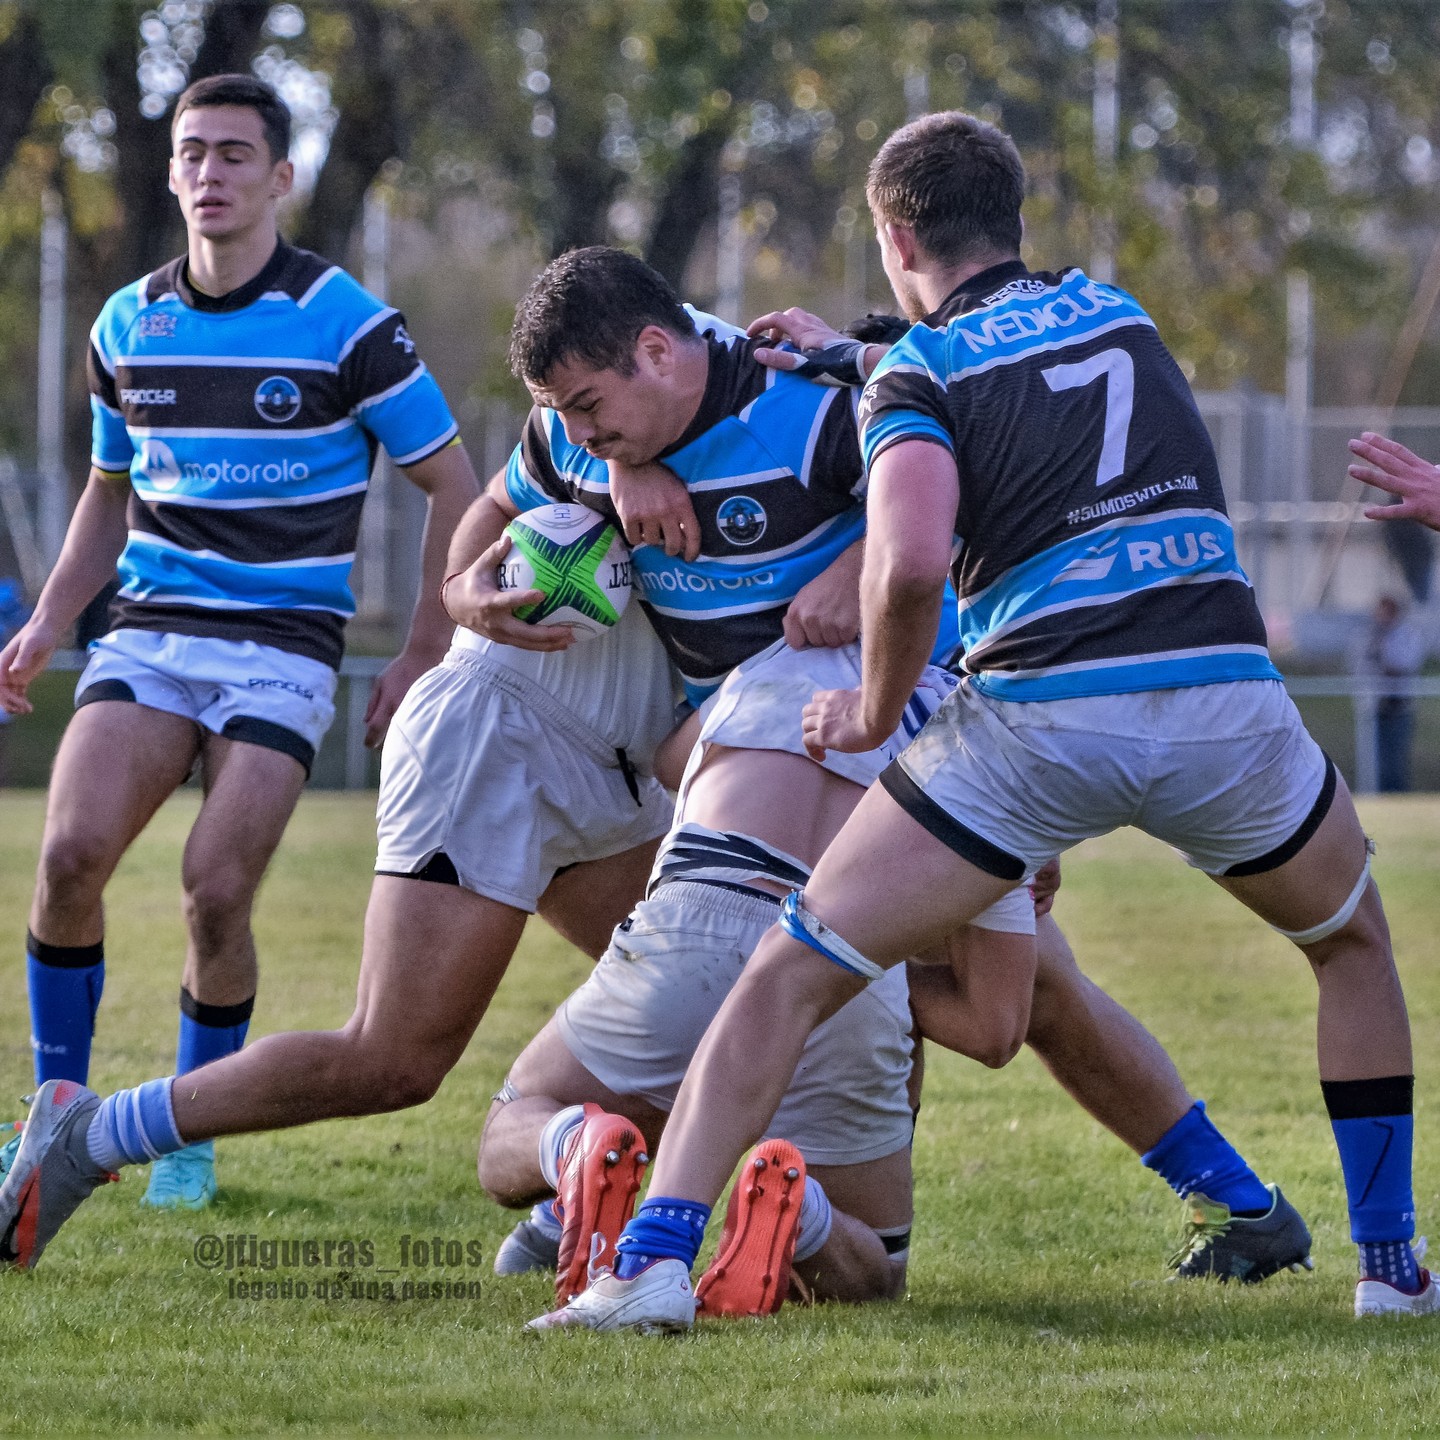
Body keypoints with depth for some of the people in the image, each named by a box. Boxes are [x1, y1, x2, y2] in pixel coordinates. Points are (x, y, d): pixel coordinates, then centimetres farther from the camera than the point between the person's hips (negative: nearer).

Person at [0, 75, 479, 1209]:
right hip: (150, 634, 3)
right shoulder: (128, 327, 8)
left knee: (216, 895, -15)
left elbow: (453, 485, -1)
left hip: (285, 645, -3)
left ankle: (191, 1136, 8)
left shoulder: (345, 324, -6)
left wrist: (425, 658, -5)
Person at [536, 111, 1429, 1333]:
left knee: (792, 977, 5)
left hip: (1037, 715, -3)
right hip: (1226, 696, 3)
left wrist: (877, 712, 5)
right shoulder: (1116, 307, 22)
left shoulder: (919, 370, 6)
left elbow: (910, 565, -13)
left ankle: (654, 1261, -10)